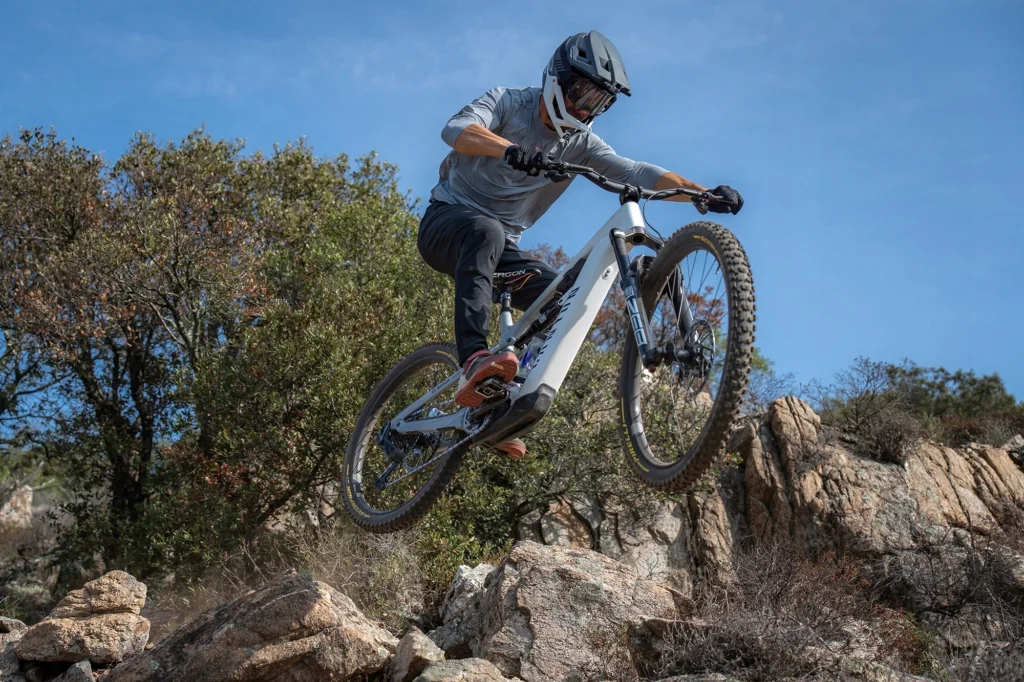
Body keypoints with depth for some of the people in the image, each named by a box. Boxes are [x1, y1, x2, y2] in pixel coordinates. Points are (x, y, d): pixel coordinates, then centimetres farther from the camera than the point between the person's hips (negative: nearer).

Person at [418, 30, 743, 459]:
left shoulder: (581, 144, 4)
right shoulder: (507, 103, -8)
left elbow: (637, 173, -9)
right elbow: (456, 129, -28)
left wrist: (707, 194, -24)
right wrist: (510, 148, -49)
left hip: (500, 249, 5)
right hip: (446, 223, -5)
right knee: (485, 231, -40)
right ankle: (473, 358, -53)